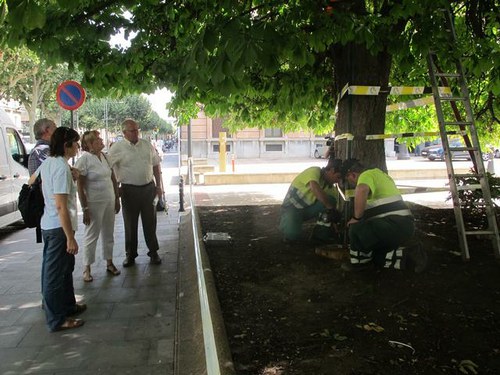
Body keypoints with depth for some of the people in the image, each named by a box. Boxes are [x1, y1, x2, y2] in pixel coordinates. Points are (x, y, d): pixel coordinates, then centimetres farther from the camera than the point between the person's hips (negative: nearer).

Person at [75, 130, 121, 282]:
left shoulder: (105, 157, 6)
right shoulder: (84, 159, -13)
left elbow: (113, 179, 14)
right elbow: (80, 186, -13)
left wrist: (117, 199, 12)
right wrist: (85, 209, -15)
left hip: (109, 202, 6)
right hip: (94, 203, -6)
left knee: (108, 234, 14)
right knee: (91, 236, 4)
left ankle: (109, 263, 28)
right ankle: (87, 269, 17)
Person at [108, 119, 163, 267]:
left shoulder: (147, 145, 7)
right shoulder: (117, 148, -6)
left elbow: (155, 165, 13)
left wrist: (158, 185, 9)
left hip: (148, 187, 3)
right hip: (129, 190, -3)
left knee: (150, 222, 9)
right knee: (130, 224, 7)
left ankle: (153, 252, 22)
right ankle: (130, 254, 21)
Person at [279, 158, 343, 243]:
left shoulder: (330, 187, 2)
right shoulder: (315, 171, -20)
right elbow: (315, 188, -40)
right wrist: (330, 208, -39)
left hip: (307, 208, 7)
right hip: (291, 207, -6)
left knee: (331, 199, -16)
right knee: (293, 234, -33)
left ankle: (321, 234, -6)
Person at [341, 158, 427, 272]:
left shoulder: (366, 175, -8)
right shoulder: (377, 174, 24)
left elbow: (361, 190, -35)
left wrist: (356, 218, -22)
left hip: (396, 224, -11)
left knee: (357, 229, -22)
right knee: (376, 256, 20)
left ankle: (359, 262, -1)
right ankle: (409, 254, 10)